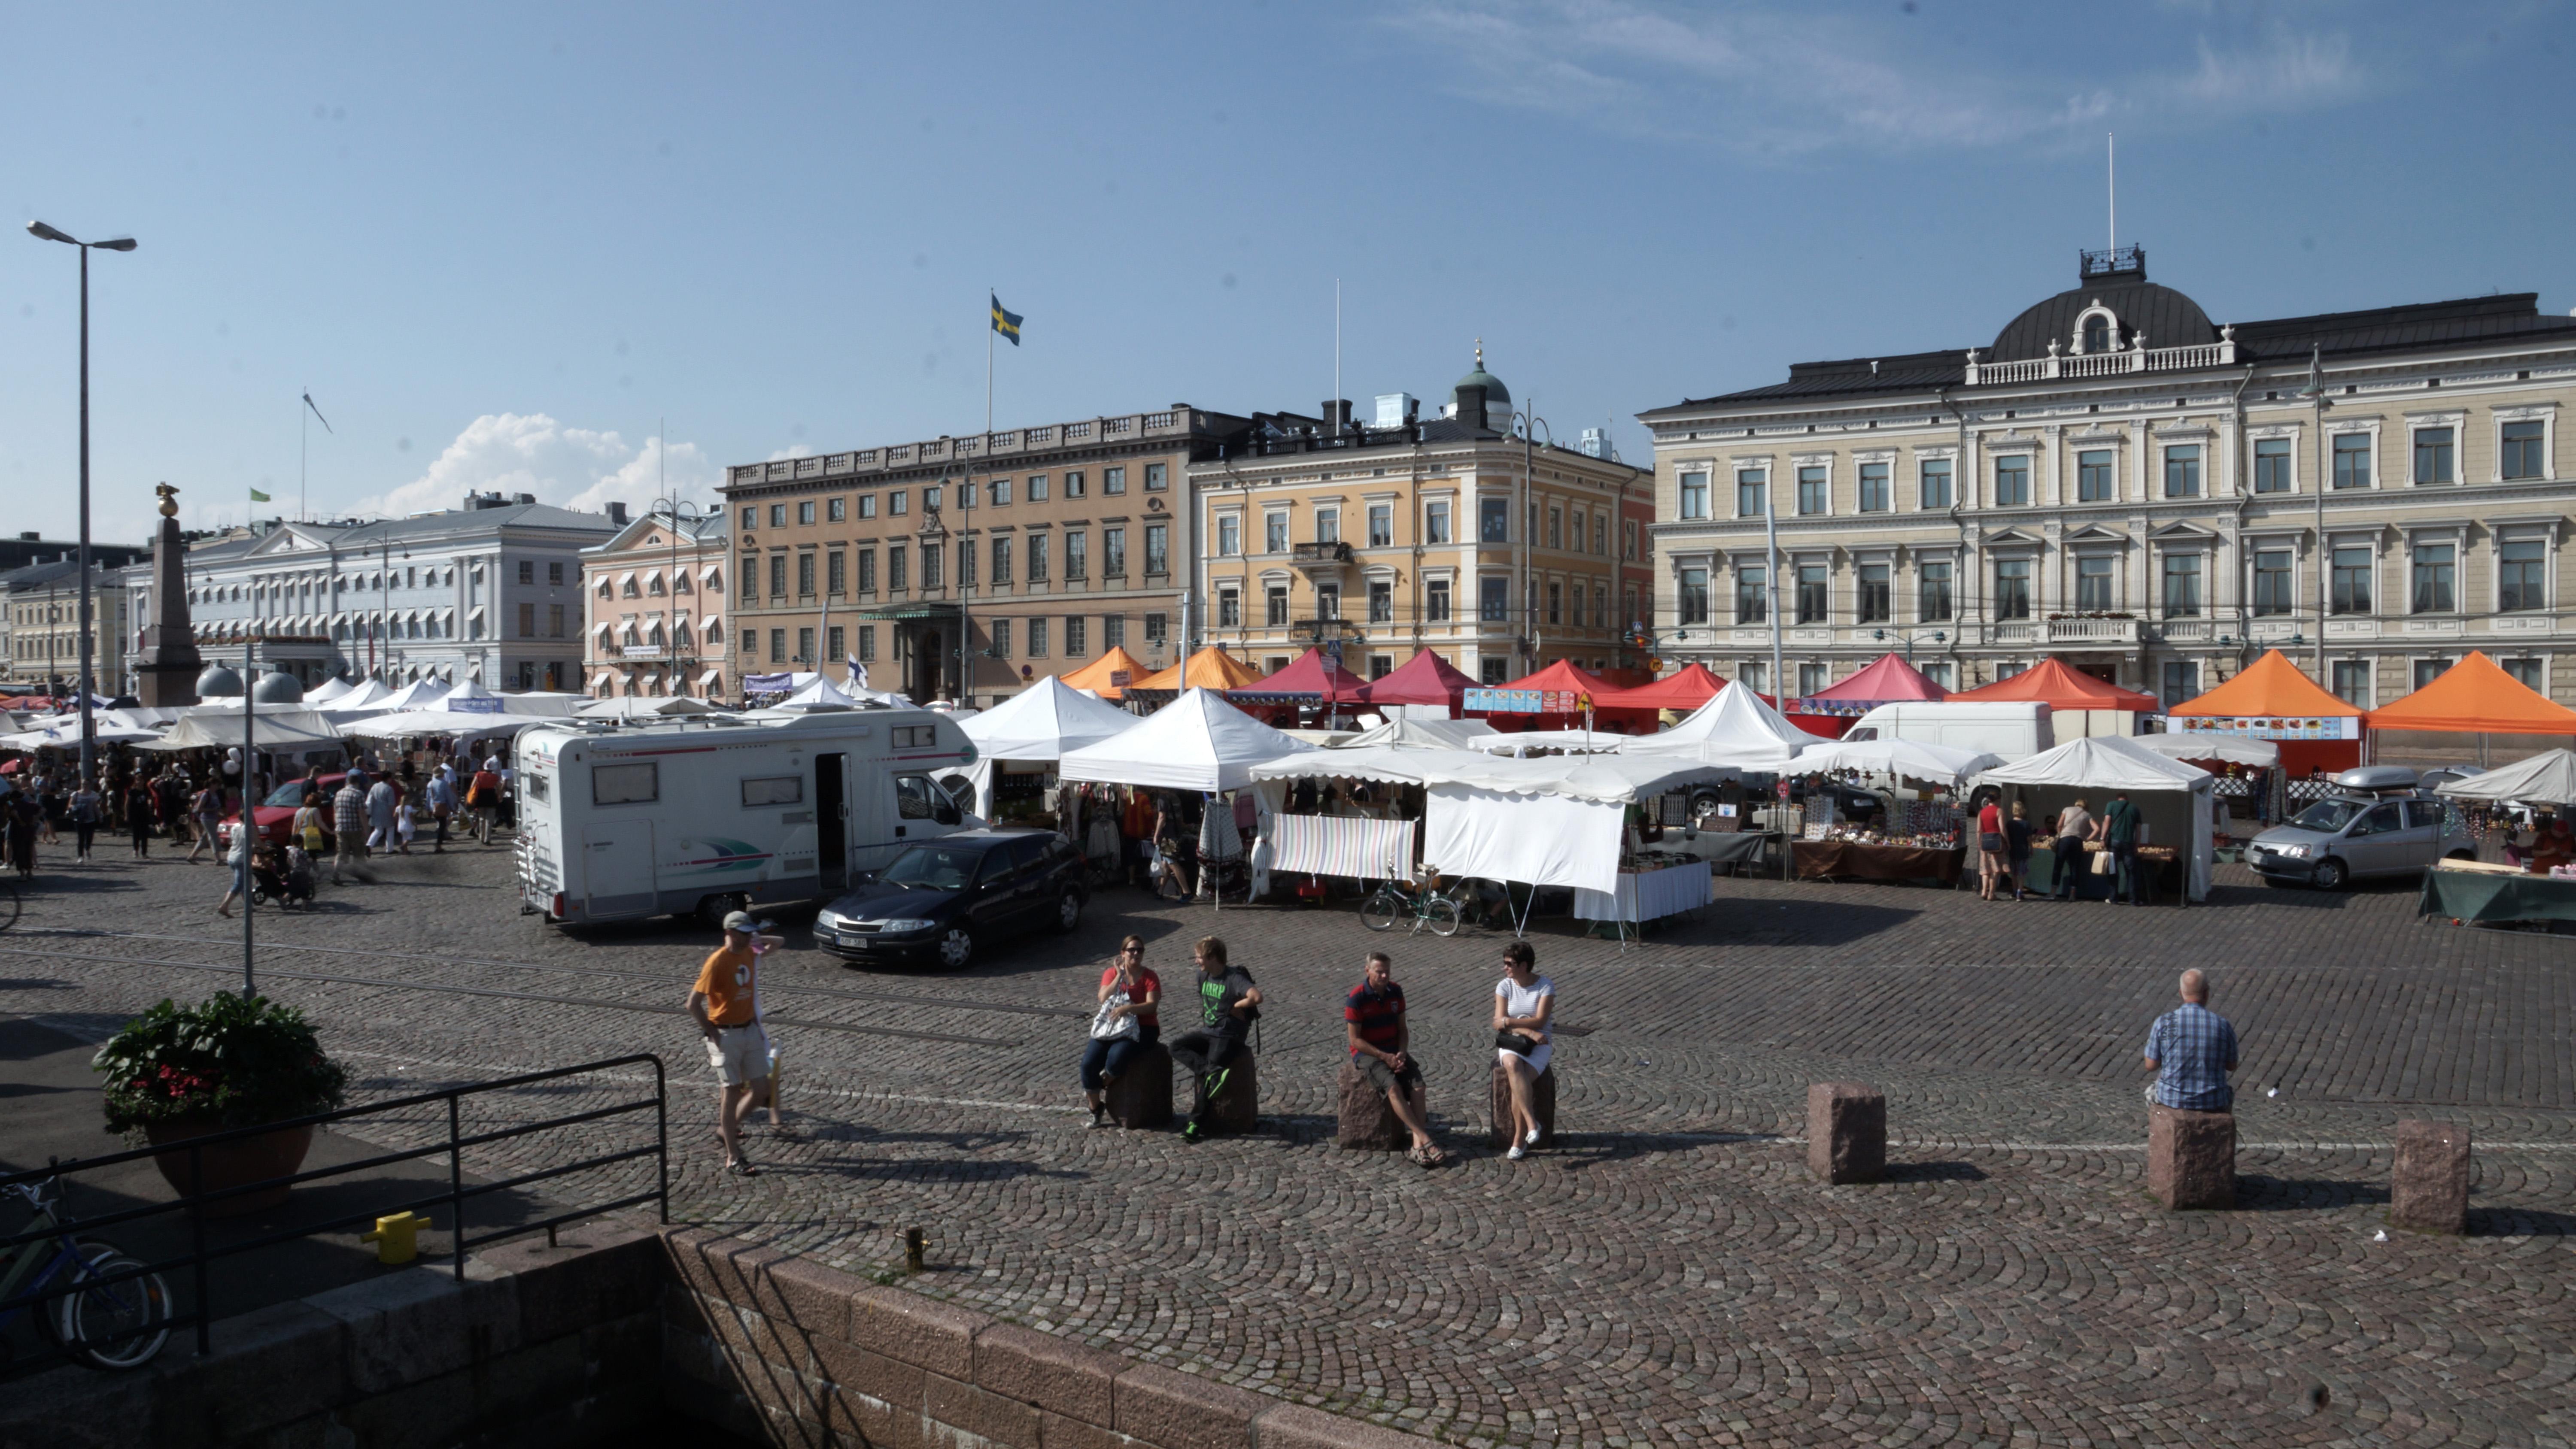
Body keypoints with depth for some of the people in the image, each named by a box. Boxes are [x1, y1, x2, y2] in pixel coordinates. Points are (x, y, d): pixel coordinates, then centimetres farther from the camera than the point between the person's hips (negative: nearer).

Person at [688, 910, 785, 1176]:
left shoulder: (748, 953, 3)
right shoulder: (717, 962, -19)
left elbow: (779, 942, 21)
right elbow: (693, 1003, -20)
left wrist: (757, 940, 7)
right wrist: (711, 1032, -14)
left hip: (750, 1029, 7)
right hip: (726, 1035, -7)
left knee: (759, 1089, 8)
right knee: (731, 1094, -1)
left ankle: (727, 1129, 31)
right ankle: (733, 1159, 6)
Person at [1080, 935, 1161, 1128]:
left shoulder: (1149, 976, -1)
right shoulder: (1111, 973, 7)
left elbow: (1152, 1006, -14)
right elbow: (1104, 999, -8)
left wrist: (1127, 1008, -28)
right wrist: (1120, 976, -10)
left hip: (1141, 1029, -3)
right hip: (1111, 1026, 3)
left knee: (1116, 1057, -33)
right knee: (1089, 1062, -18)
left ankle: (1102, 1086, 2)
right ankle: (1096, 1108, 4)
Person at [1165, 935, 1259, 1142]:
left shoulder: (1234, 978, -17)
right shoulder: (1203, 976, 7)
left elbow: (1256, 997, -33)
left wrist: (1235, 1007, -18)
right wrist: (1205, 1022, 14)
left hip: (1229, 1037, -8)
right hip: (1208, 1032, 8)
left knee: (1210, 1070, -21)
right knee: (1177, 1046, -15)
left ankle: (1196, 1123, -14)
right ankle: (1215, 1073, -26)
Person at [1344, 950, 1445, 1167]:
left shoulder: (1395, 992, 4)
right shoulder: (1357, 998, -13)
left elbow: (1402, 1029, 10)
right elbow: (1355, 1039, -12)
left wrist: (1402, 1054, -9)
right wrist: (1385, 1057, -18)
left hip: (1395, 1051, 5)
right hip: (1367, 1053, -5)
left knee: (1418, 1085, -21)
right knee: (1393, 1086, -31)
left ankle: (1418, 1145, -27)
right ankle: (1424, 1138, -32)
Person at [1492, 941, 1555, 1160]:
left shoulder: (1546, 986, -3)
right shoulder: (1504, 986, 4)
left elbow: (1540, 1021, -12)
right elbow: (1499, 1023, -4)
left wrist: (1509, 1022, -13)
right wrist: (1528, 1031, -16)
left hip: (1540, 1043, -2)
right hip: (1512, 1043, 2)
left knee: (1519, 1079, -29)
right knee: (1513, 1065, -36)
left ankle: (1519, 1141, -22)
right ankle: (1531, 1123, -40)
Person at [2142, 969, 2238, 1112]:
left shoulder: (2163, 1023, -14)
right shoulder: (2222, 1025, -12)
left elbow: (2151, 1065, -6)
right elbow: (2232, 1066, 3)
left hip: (2172, 1099, -1)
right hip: (2212, 1103, 1)